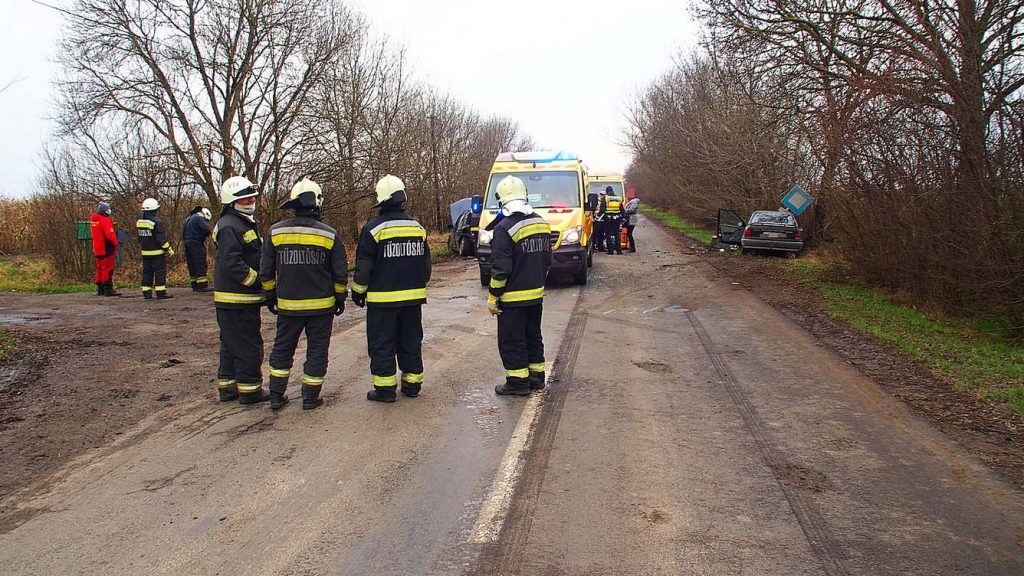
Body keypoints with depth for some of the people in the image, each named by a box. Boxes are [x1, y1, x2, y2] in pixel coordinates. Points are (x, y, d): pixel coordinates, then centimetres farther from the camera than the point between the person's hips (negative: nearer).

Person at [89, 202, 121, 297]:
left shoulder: (93, 220, 13)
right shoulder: (105, 221, -17)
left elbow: (96, 235, 18)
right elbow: (110, 235, -24)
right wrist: (115, 244, -8)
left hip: (97, 249, 9)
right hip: (106, 249, -9)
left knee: (100, 268, 15)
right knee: (108, 269, -6)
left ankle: (100, 289, 22)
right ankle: (108, 290, -6)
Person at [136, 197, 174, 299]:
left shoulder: (139, 221, 9)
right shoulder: (156, 222, -15)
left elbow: (140, 238, 17)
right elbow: (161, 238, -16)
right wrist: (169, 249, -9)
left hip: (145, 253, 7)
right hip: (157, 252, -7)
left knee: (147, 272, 11)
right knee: (160, 272, -3)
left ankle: (146, 293, 12)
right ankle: (161, 293, -5)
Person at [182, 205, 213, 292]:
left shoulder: (188, 219, 21)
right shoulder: (198, 218, -8)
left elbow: (183, 233, 22)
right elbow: (207, 230, -17)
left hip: (187, 243, 9)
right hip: (196, 244, -9)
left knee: (192, 266, 11)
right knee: (201, 265, -8)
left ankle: (195, 286, 14)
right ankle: (202, 286, -11)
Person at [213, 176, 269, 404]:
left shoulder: (246, 224, 18)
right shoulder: (229, 227, -16)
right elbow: (232, 264, -25)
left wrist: (261, 284, 15)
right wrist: (258, 281, -19)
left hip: (241, 298, 11)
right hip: (237, 300, -11)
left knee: (231, 345, 16)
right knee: (248, 345, -2)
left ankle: (227, 387, 26)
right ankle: (249, 390, 7)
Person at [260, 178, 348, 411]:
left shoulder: (276, 232, -2)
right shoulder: (329, 234, -7)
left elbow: (266, 271, 3)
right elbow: (340, 273, -3)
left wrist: (270, 296, 16)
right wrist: (340, 298, 10)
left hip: (288, 305, 2)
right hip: (321, 305, -2)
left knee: (282, 349, 16)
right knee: (317, 350, 9)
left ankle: (276, 396, 19)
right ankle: (310, 397, 14)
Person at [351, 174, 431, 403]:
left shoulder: (373, 228, -11)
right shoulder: (417, 227, 5)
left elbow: (364, 267, -8)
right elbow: (426, 263, 14)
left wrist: (358, 292, 5)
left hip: (383, 298, -5)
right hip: (413, 297, 5)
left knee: (382, 343, 4)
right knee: (411, 341, 14)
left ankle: (385, 388, 7)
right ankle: (413, 384, 19)